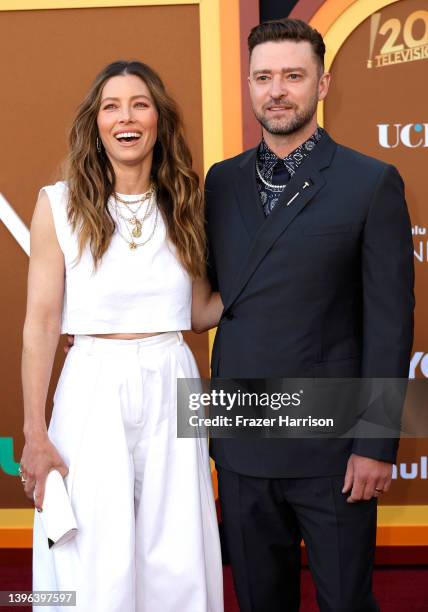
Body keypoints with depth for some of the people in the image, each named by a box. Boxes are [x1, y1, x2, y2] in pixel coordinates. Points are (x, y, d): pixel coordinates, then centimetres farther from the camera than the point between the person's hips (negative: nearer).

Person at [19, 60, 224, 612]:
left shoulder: (185, 206, 7)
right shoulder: (59, 204, -3)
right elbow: (41, 324, -4)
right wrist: (34, 434, -7)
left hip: (170, 391, 3)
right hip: (93, 392, -3)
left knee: (178, 565, 8)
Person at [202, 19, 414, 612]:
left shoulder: (372, 183, -5)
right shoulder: (222, 180, 8)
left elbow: (389, 322, -7)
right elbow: (215, 292, 11)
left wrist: (377, 445, -11)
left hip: (329, 448, -4)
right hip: (242, 444, 4)